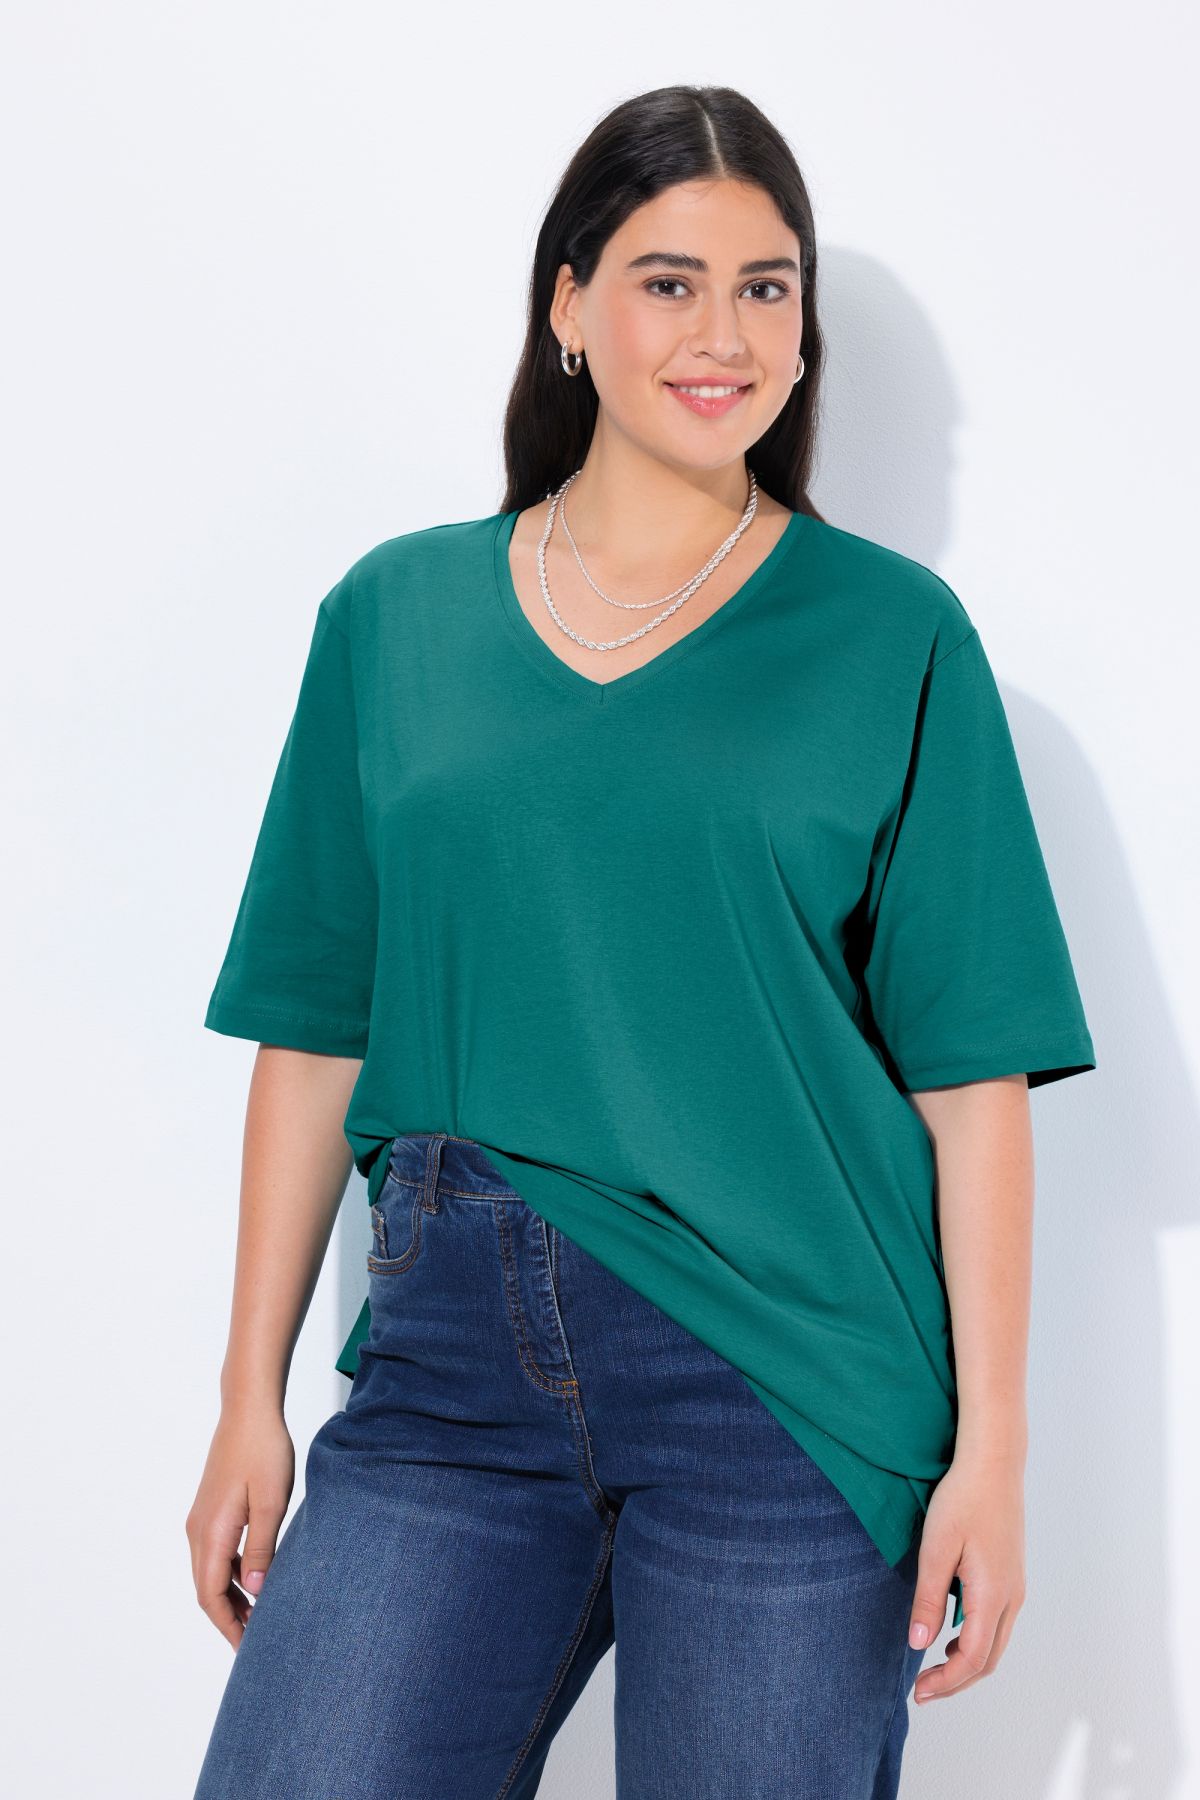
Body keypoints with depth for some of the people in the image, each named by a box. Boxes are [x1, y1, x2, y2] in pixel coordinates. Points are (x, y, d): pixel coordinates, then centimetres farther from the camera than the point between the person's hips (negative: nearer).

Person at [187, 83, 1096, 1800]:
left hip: (781, 1379, -1)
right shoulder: (393, 615, 8)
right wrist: (251, 1401, 6)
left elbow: (974, 1074, -1)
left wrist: (991, 1447, -6)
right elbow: (314, 1033, 9)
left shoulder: (893, 634, 3)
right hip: (455, 1359, 2)